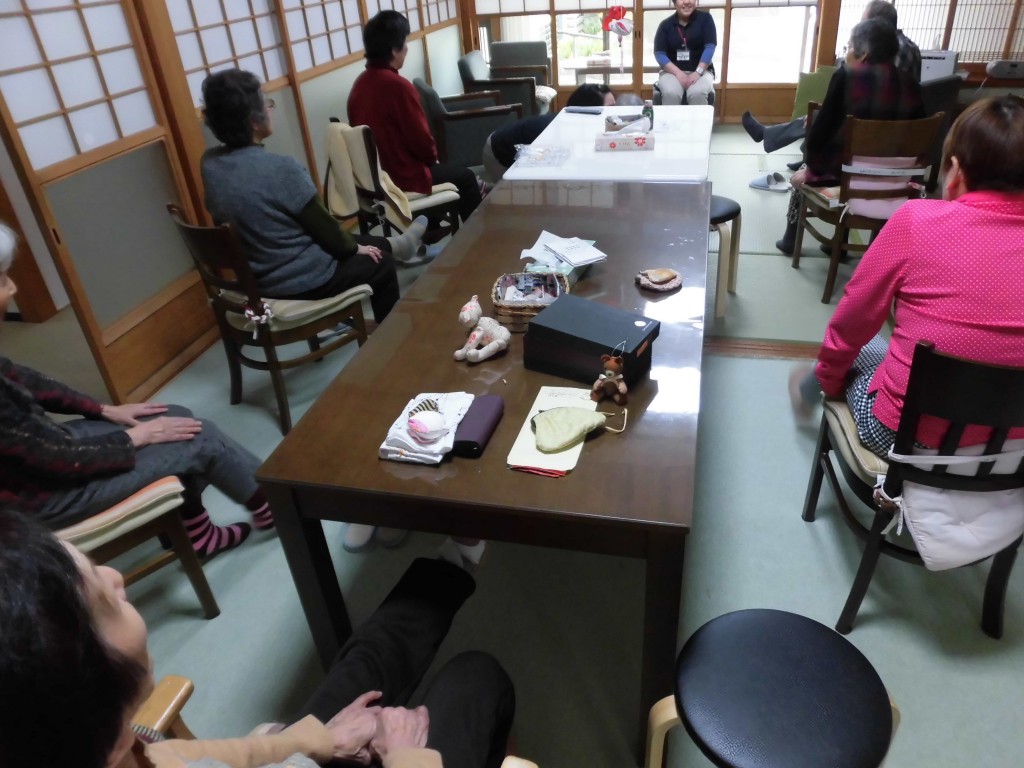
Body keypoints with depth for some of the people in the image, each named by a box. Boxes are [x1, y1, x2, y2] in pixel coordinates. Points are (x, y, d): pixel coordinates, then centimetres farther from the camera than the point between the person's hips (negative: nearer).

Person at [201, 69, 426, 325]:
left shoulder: (208, 163, -7)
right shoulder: (281, 169, -29)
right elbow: (323, 226, -17)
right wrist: (355, 248, 2)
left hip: (255, 277, 7)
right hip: (302, 280, -7)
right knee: (381, 263, 18)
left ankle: (392, 246, 52)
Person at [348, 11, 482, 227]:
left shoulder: (360, 84, 2)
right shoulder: (398, 85, -23)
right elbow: (421, 140, -19)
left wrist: (428, 158, 18)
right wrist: (432, 157, 4)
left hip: (372, 172, 8)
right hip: (402, 176, -8)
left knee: (441, 168, 32)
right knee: (466, 177, 12)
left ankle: (432, 232, 41)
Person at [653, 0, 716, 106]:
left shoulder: (705, 18, 1)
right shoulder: (665, 25, 3)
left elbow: (710, 47, -5)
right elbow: (659, 54, -4)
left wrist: (698, 72, -19)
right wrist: (678, 73, -17)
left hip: (701, 71, 0)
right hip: (673, 71, 1)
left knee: (697, 93, -33)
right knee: (670, 93, -32)